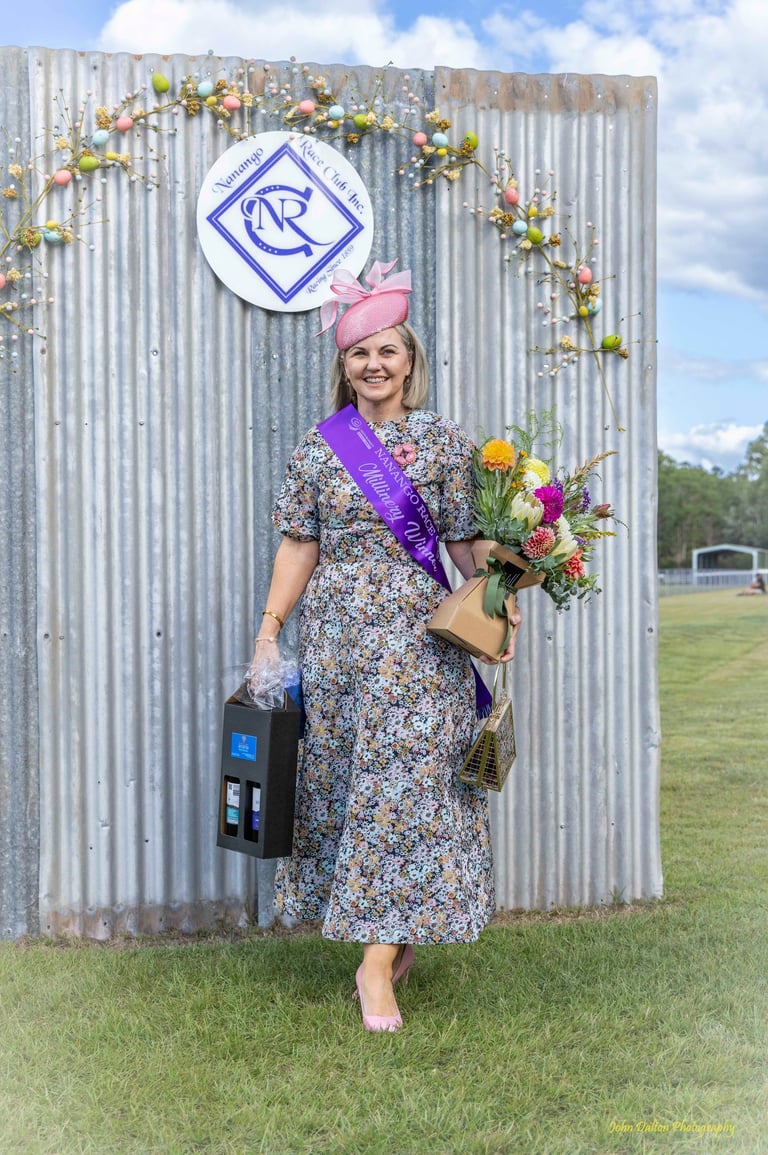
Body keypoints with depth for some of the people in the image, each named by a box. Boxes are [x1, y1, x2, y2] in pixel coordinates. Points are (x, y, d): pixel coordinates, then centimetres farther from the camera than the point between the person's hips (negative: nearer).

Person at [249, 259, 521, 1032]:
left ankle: (378, 961, -4)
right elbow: (300, 544, 9)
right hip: (335, 633, 3)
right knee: (341, 780, 6)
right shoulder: (317, 447, 9)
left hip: (418, 634, -3)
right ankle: (394, 934, 23)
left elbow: (466, 541, 2)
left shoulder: (445, 442, 3)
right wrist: (270, 625, 3)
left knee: (402, 781, -7)